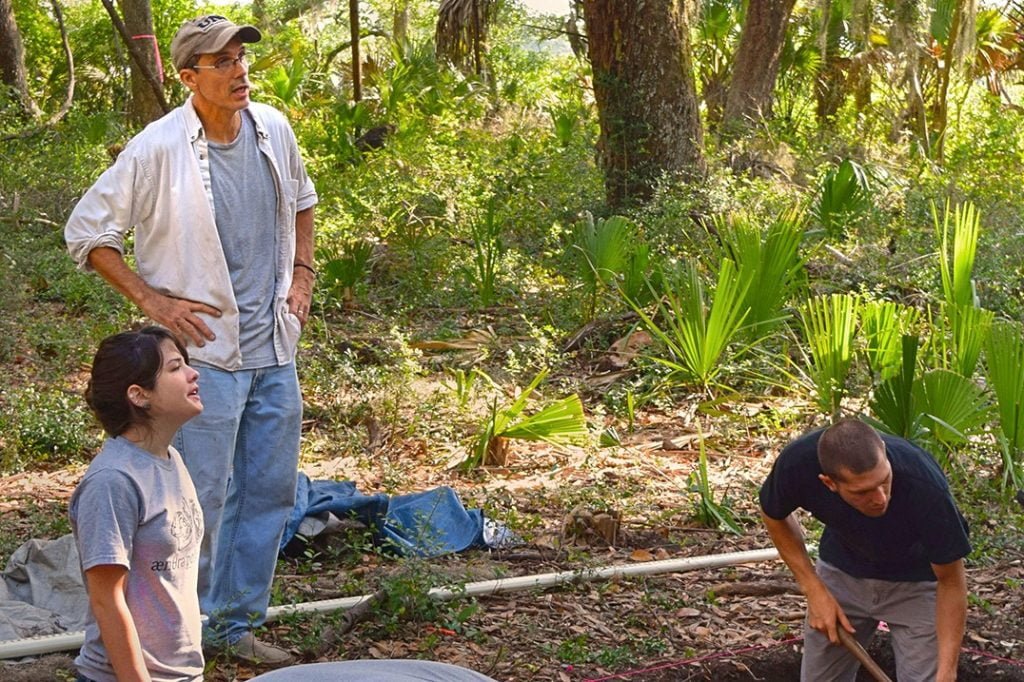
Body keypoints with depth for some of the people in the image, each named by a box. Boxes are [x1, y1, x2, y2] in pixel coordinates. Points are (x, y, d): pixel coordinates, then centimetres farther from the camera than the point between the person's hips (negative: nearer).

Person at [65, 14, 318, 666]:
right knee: (202, 497, -3)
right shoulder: (158, 150, -16)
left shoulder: (274, 130, 1)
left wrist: (302, 274, 11)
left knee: (272, 490, 12)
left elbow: (301, 201, 23)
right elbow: (86, 232, -7)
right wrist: (153, 300, -12)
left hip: (274, 348, 6)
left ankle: (239, 623, 26)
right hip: (205, 349, -6)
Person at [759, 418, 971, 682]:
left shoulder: (924, 486, -38)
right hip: (842, 571, 3)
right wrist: (814, 590, -12)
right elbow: (774, 515, -6)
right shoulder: (798, 463, -32)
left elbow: (950, 581, -23)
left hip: (915, 581, -2)